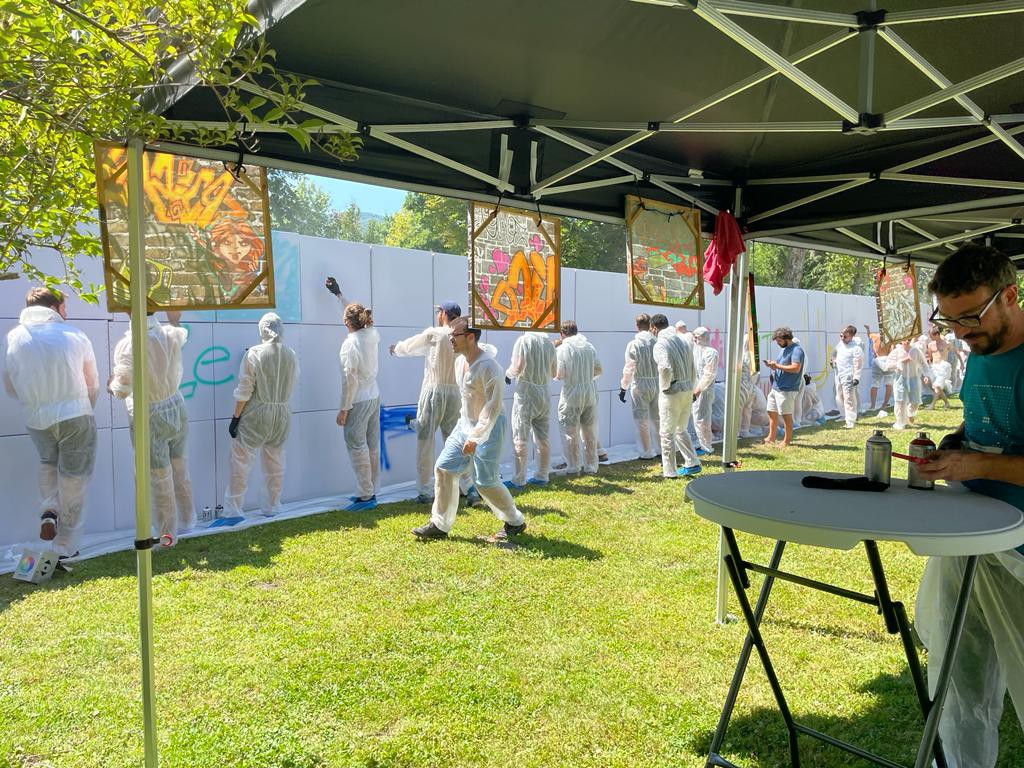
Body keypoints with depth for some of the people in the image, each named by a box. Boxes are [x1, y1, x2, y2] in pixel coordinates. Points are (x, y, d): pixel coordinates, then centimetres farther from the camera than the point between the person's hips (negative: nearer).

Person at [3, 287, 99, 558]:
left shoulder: (14, 338, 2)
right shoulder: (75, 335, -3)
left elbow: (10, 386, 8)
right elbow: (93, 385, 3)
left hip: (36, 419, 3)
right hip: (75, 415, -2)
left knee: (48, 463, 31)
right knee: (73, 481, 7)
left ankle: (49, 510, 9)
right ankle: (65, 548, 13)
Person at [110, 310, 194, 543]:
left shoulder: (127, 345, -21)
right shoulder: (171, 334, -7)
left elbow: (121, 390, -13)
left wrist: (112, 384, 9)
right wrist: (174, 321, 39)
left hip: (149, 420, -5)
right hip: (176, 411, 5)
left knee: (160, 482, 7)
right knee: (181, 473, 19)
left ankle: (167, 536, 20)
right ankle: (186, 522, 35)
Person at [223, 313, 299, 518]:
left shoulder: (253, 354, -11)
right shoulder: (291, 356, 0)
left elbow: (244, 391, -10)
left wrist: (236, 417, -5)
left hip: (256, 414, -4)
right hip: (282, 414, 4)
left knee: (241, 462, 4)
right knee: (275, 462, 14)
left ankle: (233, 509, 7)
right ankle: (273, 506, 22)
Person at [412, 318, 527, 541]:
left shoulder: (488, 367, -24)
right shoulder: (460, 361, 4)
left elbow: (492, 408, -26)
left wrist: (475, 437, -28)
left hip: (489, 428, -8)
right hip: (465, 424, 8)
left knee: (486, 482, -3)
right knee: (443, 468, 2)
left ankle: (515, 522, 20)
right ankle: (439, 525, 11)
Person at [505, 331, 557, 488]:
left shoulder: (523, 341, -11)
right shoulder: (548, 343, 7)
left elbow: (518, 367, -20)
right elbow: (554, 373, 13)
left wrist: (507, 373, -1)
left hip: (526, 394, -6)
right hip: (544, 395, 6)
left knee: (521, 439, -1)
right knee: (543, 438, 12)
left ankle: (519, 480, 1)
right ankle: (542, 476, 20)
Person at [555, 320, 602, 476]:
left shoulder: (562, 349, -12)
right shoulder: (589, 347, 4)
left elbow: (558, 374, -14)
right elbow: (598, 370, 5)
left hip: (571, 394, -5)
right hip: (590, 392, 5)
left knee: (570, 433, 6)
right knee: (590, 432, 13)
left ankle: (573, 467, 10)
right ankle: (591, 466, 19)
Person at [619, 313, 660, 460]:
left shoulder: (633, 344, -10)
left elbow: (629, 369, -10)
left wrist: (623, 387, -1)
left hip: (640, 385, -3)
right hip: (658, 384, 3)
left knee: (642, 421, 6)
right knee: (657, 419, 15)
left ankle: (647, 453, 11)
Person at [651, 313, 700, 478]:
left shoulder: (660, 344, -13)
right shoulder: (683, 341, 10)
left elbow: (665, 368, -28)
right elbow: (692, 369, 13)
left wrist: (664, 386, -12)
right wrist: (690, 388, 19)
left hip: (672, 393, -7)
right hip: (688, 390, 7)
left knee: (667, 433, 5)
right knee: (681, 430, 22)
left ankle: (669, 471, 10)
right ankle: (692, 463, 19)